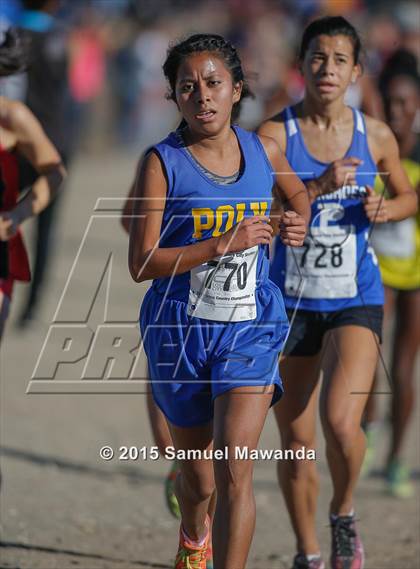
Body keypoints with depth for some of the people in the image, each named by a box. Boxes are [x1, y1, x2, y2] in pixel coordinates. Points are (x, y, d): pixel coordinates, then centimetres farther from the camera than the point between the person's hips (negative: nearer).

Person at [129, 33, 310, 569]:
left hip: (250, 329, 1)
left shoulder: (263, 152, 0)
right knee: (196, 479, 17)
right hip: (181, 330, 0)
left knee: (235, 470, -17)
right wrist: (223, 244, -23)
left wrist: (298, 224, 2)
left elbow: (296, 190, 25)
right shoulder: (162, 163, -10)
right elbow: (141, 264, -15)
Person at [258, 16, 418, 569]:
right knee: (296, 442, 7)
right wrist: (318, 188, -25)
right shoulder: (275, 135, -7)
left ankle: (343, 517, 9)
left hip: (356, 299, 0)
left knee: (341, 423, -21)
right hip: (292, 298, 0)